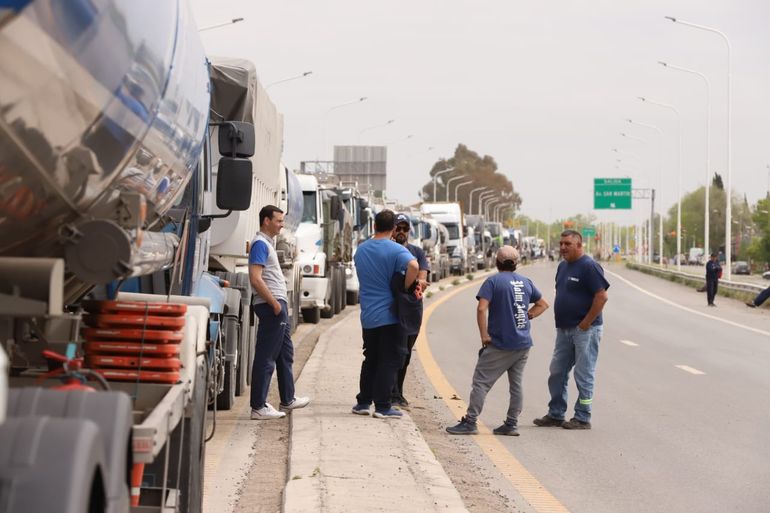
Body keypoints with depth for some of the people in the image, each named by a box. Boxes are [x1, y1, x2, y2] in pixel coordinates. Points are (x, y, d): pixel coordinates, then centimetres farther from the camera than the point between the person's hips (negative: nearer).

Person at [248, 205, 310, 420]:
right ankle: (258, 407, -8)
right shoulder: (260, 244, -13)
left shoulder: (268, 243, 18)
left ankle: (287, 400, 29)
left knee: (285, 353, 19)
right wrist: (274, 303, -22)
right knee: (266, 357, -9)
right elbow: (256, 279, -23)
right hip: (270, 305, -11)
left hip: (278, 305, 11)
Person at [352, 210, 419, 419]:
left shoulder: (361, 250, 9)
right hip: (390, 315, -6)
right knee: (390, 361, -1)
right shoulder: (395, 250, -12)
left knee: (370, 359, 17)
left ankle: (363, 402, 18)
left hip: (368, 316, 6)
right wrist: (405, 288, -16)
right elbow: (413, 266, -32)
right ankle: (382, 406, -3)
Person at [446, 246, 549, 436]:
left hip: (500, 344, -6)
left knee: (481, 382, -1)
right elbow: (543, 304, 19)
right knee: (516, 384, 13)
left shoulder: (493, 281, -9)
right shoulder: (526, 282, 9)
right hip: (523, 344, 6)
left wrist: (484, 335, -12)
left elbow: (481, 308, -19)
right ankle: (511, 424, 15)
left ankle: (470, 422, -2)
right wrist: (526, 317, 13)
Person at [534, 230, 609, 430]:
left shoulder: (589, 266, -13)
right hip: (564, 329, 9)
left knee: (583, 376, -2)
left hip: (585, 330, -9)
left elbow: (601, 296, -18)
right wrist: (560, 320, 12)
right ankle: (555, 414, 21)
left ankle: (582, 418, 5)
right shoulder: (563, 266, 14)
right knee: (557, 372, 12)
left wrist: (586, 323, -17)